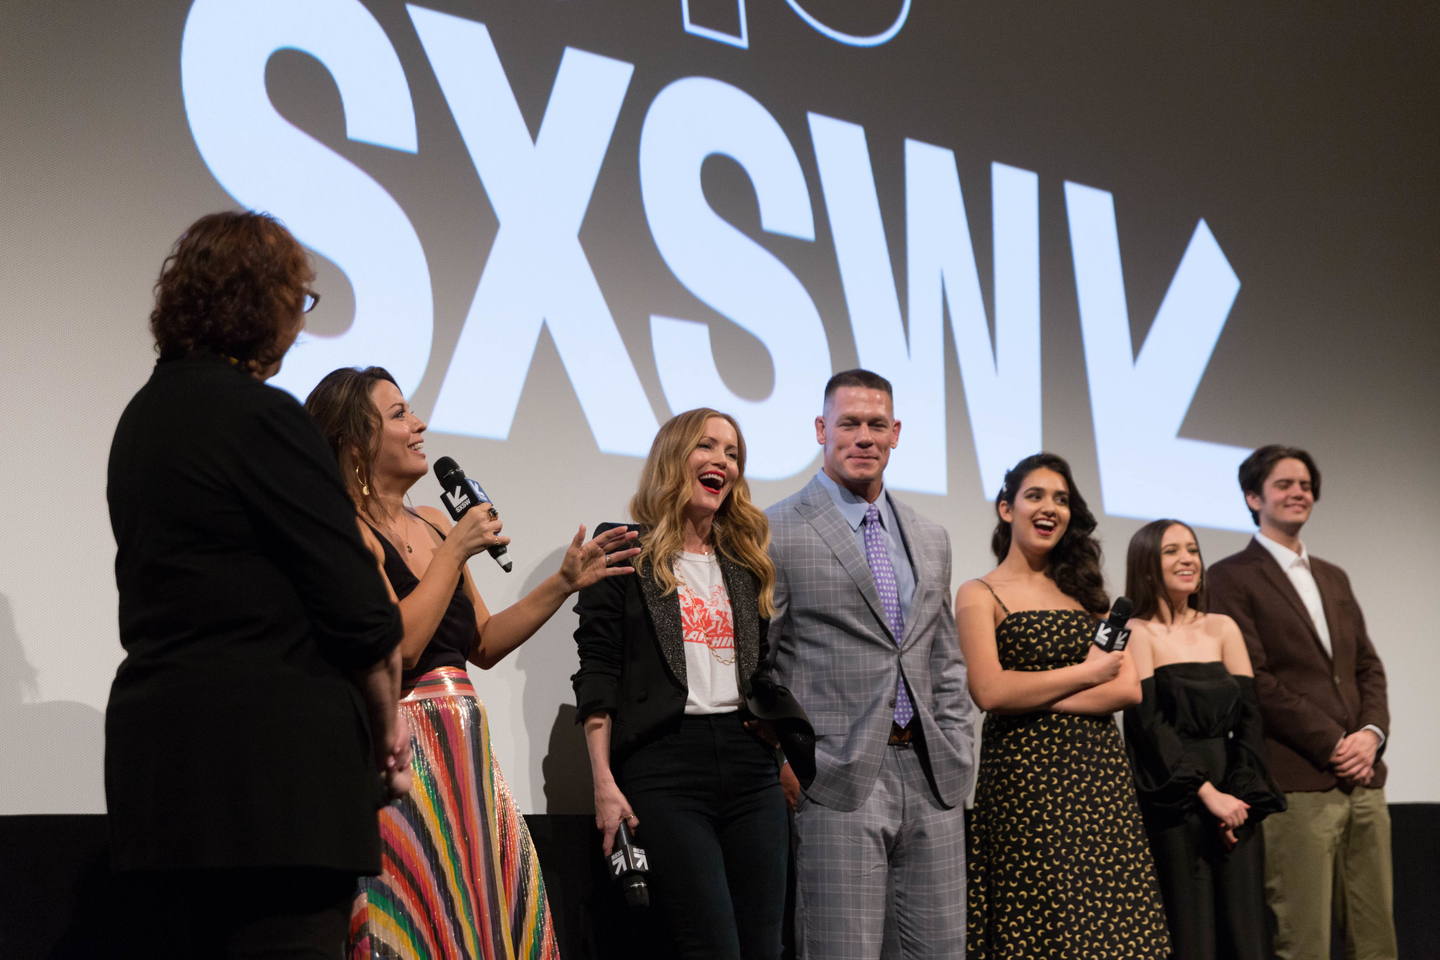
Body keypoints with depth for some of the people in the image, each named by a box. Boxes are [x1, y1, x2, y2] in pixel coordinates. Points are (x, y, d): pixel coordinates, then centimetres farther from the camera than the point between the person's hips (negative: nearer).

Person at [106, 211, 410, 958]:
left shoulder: (144, 415, 15)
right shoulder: (259, 416, -10)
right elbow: (357, 610, -12)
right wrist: (386, 728, 5)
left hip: (155, 748, 9)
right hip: (272, 756, -9)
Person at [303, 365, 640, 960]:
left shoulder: (433, 525, 14)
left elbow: (482, 645, 19)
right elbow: (397, 646, -20)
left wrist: (564, 582, 13)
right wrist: (455, 551, -14)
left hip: (463, 755, 8)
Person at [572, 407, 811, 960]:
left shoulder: (746, 565, 19)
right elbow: (596, 675, -3)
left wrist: (781, 750, 7)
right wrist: (604, 783, -11)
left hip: (749, 764, 6)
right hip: (664, 764, -6)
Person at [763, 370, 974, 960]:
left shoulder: (931, 540, 17)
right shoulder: (777, 534, -2)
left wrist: (956, 756, 10)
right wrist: (786, 763, -10)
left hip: (932, 781, 6)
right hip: (838, 785, -5)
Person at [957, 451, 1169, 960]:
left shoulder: (1084, 590, 16)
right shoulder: (980, 594, 2)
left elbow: (1129, 687, 5)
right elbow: (990, 691, -13)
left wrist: (1038, 699, -7)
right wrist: (1087, 673, -4)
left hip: (1101, 769, 5)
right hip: (1023, 772, -4)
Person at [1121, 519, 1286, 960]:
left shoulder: (1222, 628, 14)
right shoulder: (1138, 632, 0)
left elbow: (1249, 713, 7)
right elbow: (1148, 723, -9)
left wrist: (1241, 794, -6)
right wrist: (1207, 793, -14)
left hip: (1234, 800, 4)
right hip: (1174, 804, -4)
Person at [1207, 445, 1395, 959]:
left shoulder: (1334, 578, 21)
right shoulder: (1231, 578, -1)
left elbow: (1368, 666, 19)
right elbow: (1254, 680, -9)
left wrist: (1371, 733, -1)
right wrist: (1331, 743, -12)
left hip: (1363, 781, 7)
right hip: (1295, 784, -7)